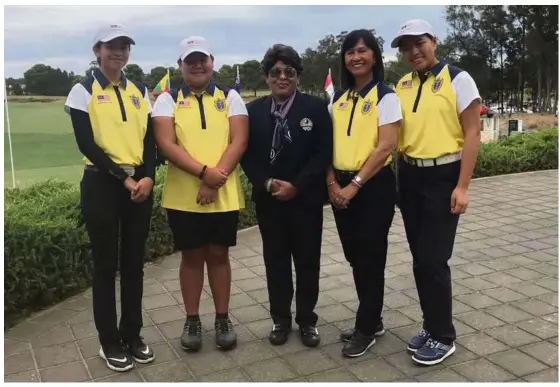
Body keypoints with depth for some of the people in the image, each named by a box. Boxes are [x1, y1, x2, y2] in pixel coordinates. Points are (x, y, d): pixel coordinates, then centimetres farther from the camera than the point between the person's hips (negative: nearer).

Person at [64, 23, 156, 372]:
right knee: (107, 264, 3)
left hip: (140, 183, 4)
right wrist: (124, 178, -15)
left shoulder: (140, 91, 11)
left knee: (134, 262, 10)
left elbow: (150, 140, 6)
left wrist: (148, 177, -10)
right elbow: (87, 144, -9)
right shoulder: (83, 91, -1)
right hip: (102, 184, -4)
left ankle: (132, 335, 24)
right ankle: (110, 342, 17)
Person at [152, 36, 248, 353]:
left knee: (219, 254, 10)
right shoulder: (168, 100, 4)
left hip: (224, 194, 1)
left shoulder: (230, 97, 6)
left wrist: (217, 179, -16)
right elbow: (166, 144, -8)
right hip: (183, 195, 0)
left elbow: (239, 141, -4)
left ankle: (223, 319, 23)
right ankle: (192, 320, 23)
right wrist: (204, 172, -19)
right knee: (192, 256, 9)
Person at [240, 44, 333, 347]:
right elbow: (247, 154, 3)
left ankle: (307, 320, 22)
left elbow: (324, 153, -7)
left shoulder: (315, 107, -1)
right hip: (268, 199, 2)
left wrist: (296, 185, -15)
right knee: (275, 261, 10)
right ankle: (280, 319, 23)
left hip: (306, 198, -1)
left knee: (307, 261, 7)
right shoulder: (254, 110, 5)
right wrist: (267, 183, -12)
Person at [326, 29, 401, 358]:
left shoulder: (385, 96, -6)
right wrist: (333, 183, -5)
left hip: (373, 187, -6)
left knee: (370, 258, 3)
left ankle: (366, 328, 17)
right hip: (342, 188, 6)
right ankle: (372, 321, 28)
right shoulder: (338, 99, 11)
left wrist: (355, 185, -17)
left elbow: (385, 147, -14)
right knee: (355, 257, 12)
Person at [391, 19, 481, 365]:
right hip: (409, 177, 6)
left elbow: (472, 133, -9)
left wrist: (462, 187, -14)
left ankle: (443, 337, 12)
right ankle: (432, 326, 27)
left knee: (433, 259, -5)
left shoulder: (457, 79, -6)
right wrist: (396, 177, 4)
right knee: (420, 259, 12)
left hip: (443, 177, -6)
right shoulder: (402, 86, 9)